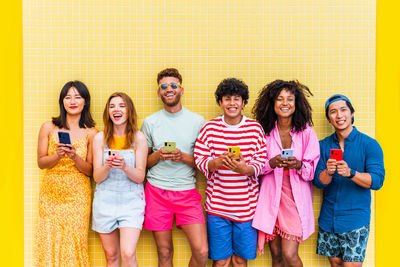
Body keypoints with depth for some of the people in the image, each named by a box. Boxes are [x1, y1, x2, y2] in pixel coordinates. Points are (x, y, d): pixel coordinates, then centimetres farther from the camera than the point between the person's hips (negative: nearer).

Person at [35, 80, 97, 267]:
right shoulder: (48, 128, 3)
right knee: (49, 244, 3)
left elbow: (90, 170, 1)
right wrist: (58, 156, -14)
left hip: (77, 196, -1)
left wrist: (74, 156, -17)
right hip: (50, 194, 1)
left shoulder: (91, 133, -1)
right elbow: (41, 162, 5)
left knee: (74, 245, -1)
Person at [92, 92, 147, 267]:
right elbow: (97, 177, 1)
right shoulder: (100, 138, 3)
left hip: (131, 200, -2)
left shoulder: (139, 138, -1)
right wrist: (107, 166, -20)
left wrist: (124, 166, -23)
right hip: (105, 200, 2)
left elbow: (140, 177, -3)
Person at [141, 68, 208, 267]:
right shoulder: (150, 122, 6)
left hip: (187, 192, 0)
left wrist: (183, 157, -12)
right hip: (157, 191, 0)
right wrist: (158, 155, -10)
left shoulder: (197, 121, 4)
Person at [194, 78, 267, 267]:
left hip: (246, 206, 1)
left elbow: (261, 161, 0)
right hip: (217, 205, 0)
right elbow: (199, 160, -1)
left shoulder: (255, 128, 1)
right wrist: (216, 163, -22)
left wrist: (245, 169, -21)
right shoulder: (210, 128, 0)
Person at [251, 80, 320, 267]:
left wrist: (298, 165, -21)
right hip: (271, 196, 2)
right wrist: (272, 163, -16)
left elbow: (313, 170, -1)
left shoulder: (306, 132, -1)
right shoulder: (265, 131, 3)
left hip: (296, 197, -2)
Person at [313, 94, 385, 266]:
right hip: (328, 218, 3)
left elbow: (377, 181, -12)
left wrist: (350, 173, -29)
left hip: (355, 219, -3)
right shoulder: (323, 145, 5)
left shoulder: (369, 145, -4)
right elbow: (318, 181, -1)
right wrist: (328, 172, -23)